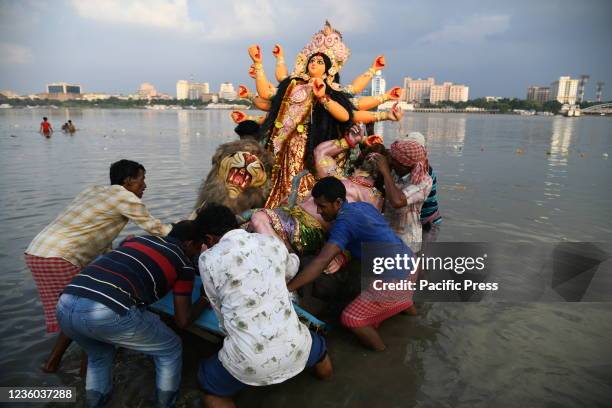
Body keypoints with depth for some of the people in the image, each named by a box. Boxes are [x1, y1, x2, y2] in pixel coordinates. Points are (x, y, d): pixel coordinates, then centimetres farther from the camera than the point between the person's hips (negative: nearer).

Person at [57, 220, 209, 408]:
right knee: (170, 350, 19)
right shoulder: (184, 263, 14)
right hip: (108, 311, -7)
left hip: (65, 305, 7)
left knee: (99, 355, 38)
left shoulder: (138, 239, 29)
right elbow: (182, 320, 16)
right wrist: (204, 300, 34)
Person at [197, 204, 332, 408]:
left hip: (249, 360, -3)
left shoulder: (208, 259, -5)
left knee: (209, 386, 29)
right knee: (318, 347, 38)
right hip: (294, 347, 3)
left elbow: (219, 308, 8)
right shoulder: (273, 242, 5)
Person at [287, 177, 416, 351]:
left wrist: (286, 289, -29)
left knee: (350, 319, 3)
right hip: (409, 262, 9)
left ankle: (381, 355, 21)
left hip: (395, 279, -9)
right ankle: (407, 306, 62)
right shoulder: (365, 206, 6)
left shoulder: (344, 222, -19)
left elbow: (320, 263, -29)